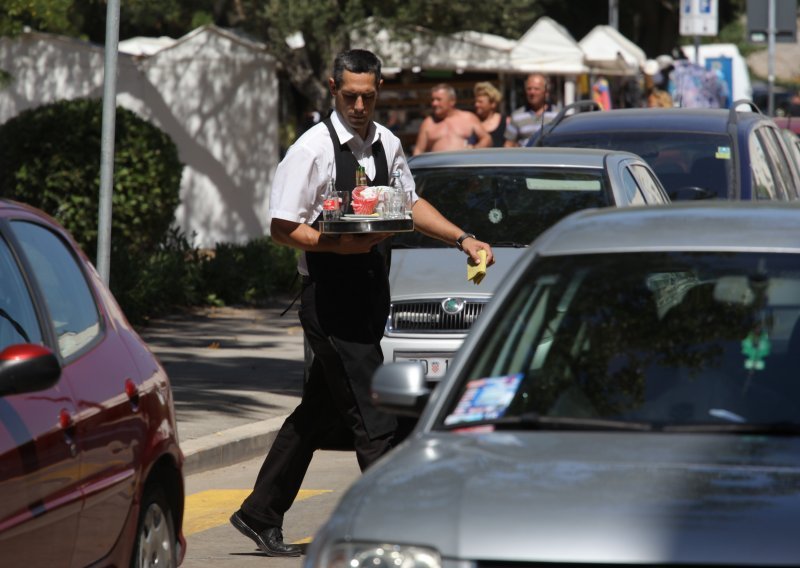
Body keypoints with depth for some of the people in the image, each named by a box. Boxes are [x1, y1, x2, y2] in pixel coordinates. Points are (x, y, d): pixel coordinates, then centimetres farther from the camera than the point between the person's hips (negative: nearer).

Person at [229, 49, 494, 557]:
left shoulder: (387, 143, 10)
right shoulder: (313, 148, -10)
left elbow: (411, 204, 24)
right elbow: (282, 228, -9)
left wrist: (461, 239, 15)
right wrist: (340, 245, -20)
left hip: (370, 291, 7)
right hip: (330, 299, -7)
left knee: (320, 410, 14)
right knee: (373, 420, -10)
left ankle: (261, 514, 25)